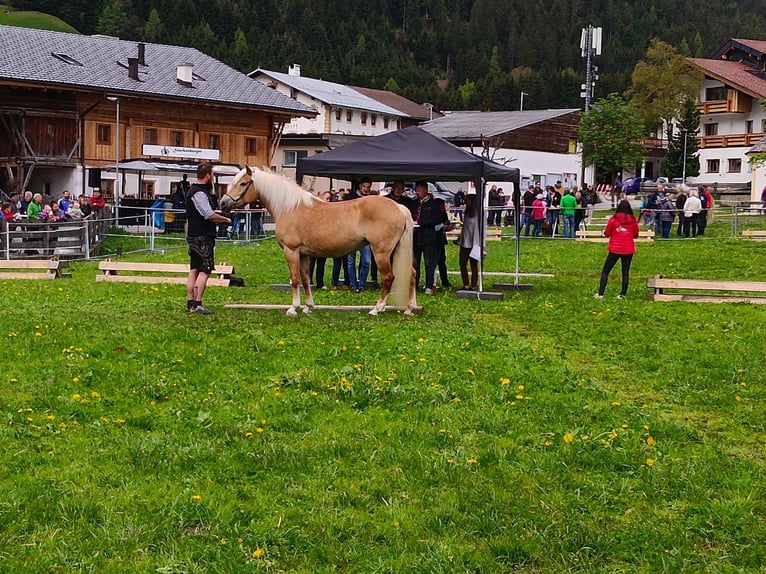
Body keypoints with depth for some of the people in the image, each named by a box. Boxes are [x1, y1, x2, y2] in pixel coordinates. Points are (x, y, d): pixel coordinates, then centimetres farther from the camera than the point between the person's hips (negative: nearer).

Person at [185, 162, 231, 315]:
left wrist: (217, 220, 18)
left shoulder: (194, 191, 17)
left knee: (194, 270, 11)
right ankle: (197, 304, -11)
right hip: (203, 238, -10)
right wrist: (225, 219, -10)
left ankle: (190, 303, 13)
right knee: (205, 270, -8)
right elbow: (209, 215, -24)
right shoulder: (199, 193, -16)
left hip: (194, 237, 10)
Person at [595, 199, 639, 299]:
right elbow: (636, 235, 7)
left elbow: (607, 234, 0)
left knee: (605, 271, 7)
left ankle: (600, 294, 1)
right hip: (628, 250, 2)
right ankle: (623, 294, 8)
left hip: (615, 249, -1)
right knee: (625, 272, 9)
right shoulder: (633, 220, -3)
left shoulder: (613, 219, -7)